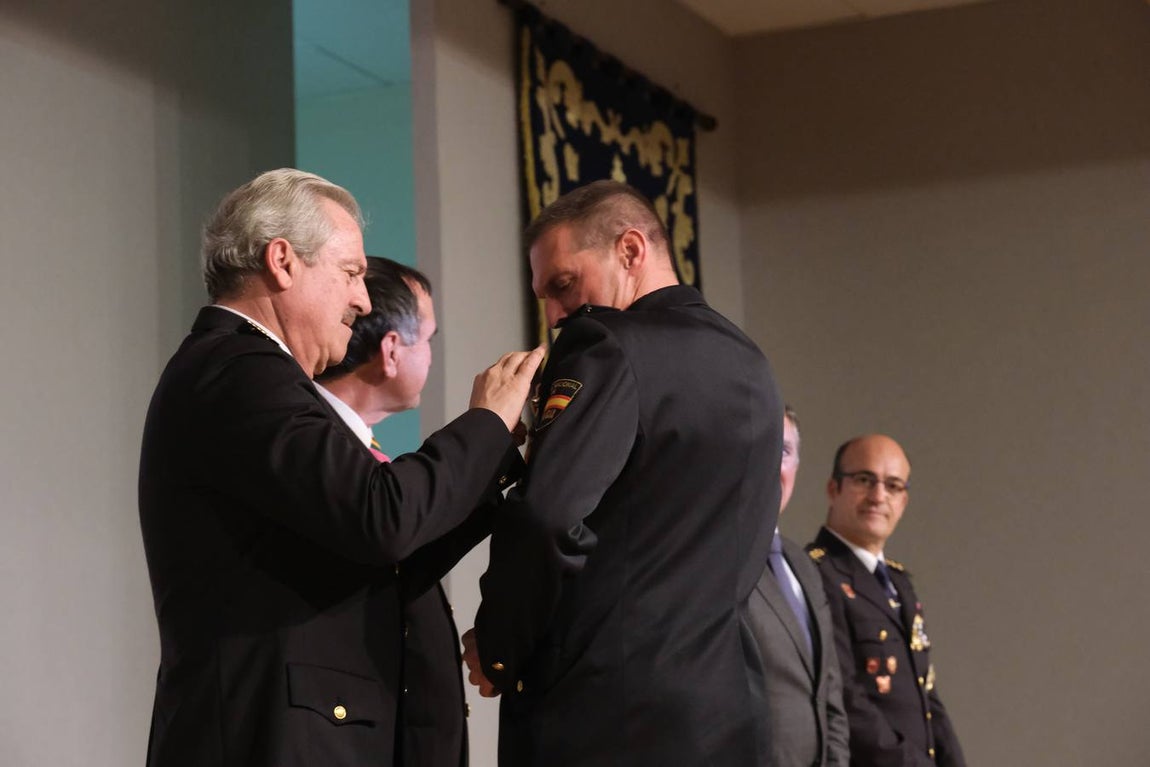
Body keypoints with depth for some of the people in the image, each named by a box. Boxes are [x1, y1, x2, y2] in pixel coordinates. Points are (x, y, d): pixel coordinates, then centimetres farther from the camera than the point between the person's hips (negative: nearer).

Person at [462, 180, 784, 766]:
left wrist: (497, 651, -8)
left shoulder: (610, 347, -10)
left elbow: (547, 514, -23)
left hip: (604, 718, -8)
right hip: (724, 712, 8)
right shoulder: (750, 366, 16)